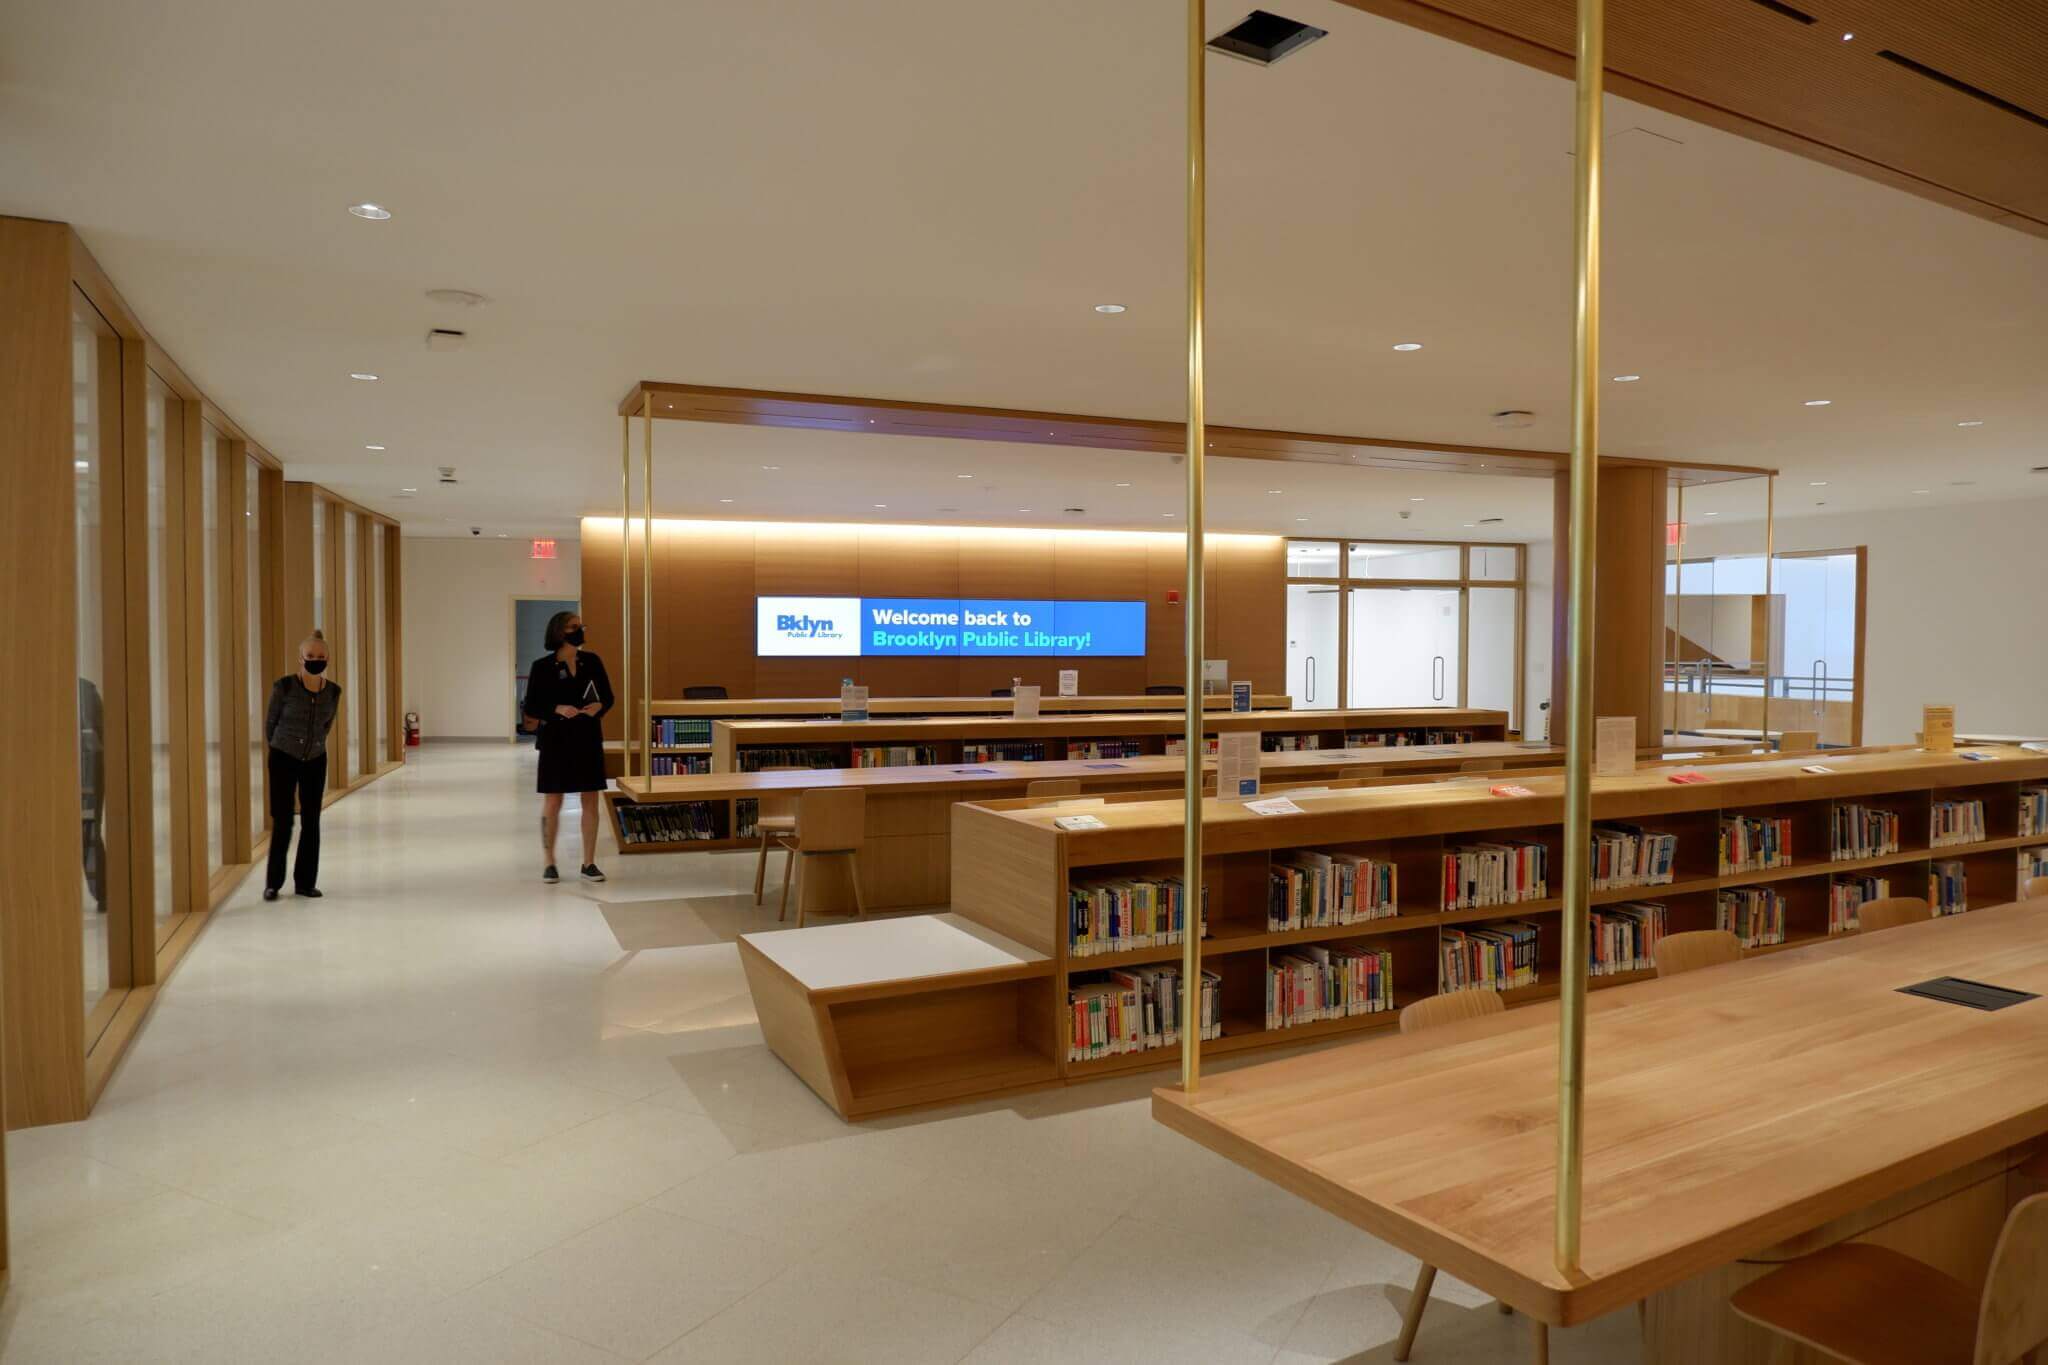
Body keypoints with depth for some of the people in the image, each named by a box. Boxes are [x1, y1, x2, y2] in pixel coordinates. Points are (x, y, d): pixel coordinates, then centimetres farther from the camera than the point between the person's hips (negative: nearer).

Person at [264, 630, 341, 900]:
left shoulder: (333, 691, -4)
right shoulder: (284, 686, -15)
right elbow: (270, 722, -1)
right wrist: (279, 748, 10)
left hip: (315, 761, 4)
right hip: (284, 760, -3)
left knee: (311, 822, 5)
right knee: (283, 822, -4)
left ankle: (305, 882, 14)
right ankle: (273, 882, 11)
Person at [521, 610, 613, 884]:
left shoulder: (592, 661, 2)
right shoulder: (542, 666, -5)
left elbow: (608, 697, 8)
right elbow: (531, 707, -4)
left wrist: (598, 706, -14)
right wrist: (558, 709, -20)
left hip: (588, 738, 2)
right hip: (555, 740, -2)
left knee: (590, 800, 4)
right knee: (552, 802, 3)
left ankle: (589, 863, 13)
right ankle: (550, 864, 16)